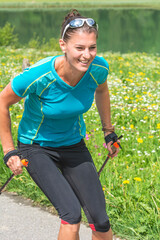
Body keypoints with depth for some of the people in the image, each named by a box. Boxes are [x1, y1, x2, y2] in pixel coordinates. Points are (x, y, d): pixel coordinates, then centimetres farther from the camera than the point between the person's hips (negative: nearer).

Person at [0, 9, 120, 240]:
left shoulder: (98, 68, -18)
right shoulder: (39, 76, -31)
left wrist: (109, 132, 15)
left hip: (74, 145, 4)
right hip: (37, 147, -4)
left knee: (101, 221, -2)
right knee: (72, 214, -22)